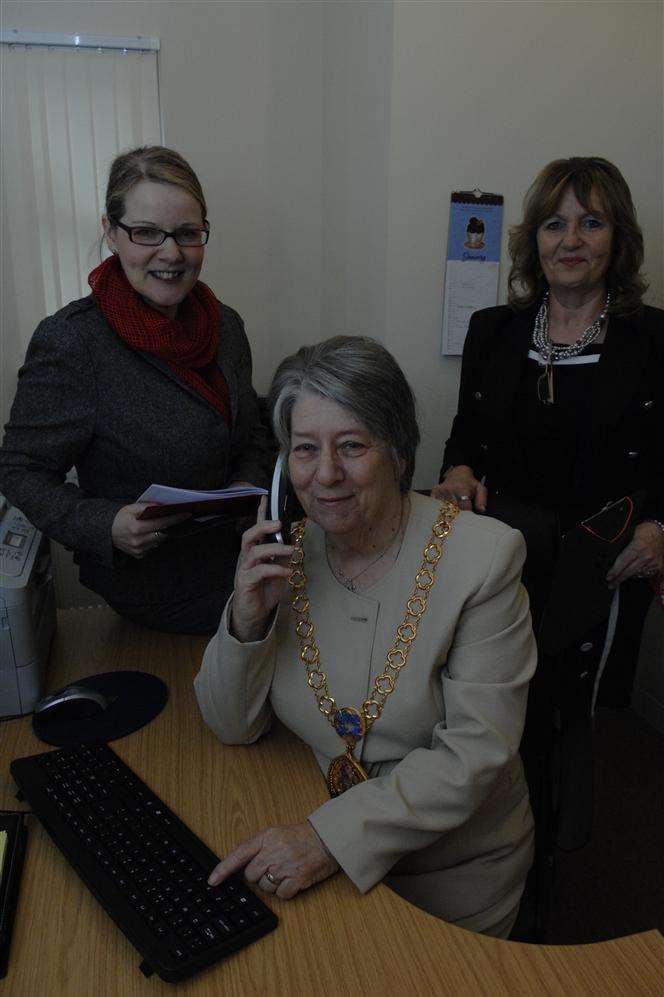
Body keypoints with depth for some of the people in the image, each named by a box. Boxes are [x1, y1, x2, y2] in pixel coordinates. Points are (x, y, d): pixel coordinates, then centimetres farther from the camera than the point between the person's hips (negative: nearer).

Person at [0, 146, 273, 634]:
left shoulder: (225, 325, 0)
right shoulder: (69, 342, -20)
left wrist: (249, 485, -9)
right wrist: (106, 526, -28)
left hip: (232, 552, 6)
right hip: (151, 584, -6)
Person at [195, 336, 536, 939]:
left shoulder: (484, 556, -22)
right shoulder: (283, 554, -10)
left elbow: (474, 754, -23)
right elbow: (233, 726, -5)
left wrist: (332, 837, -32)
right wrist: (246, 619, -24)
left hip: (454, 869, -2)